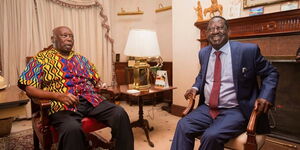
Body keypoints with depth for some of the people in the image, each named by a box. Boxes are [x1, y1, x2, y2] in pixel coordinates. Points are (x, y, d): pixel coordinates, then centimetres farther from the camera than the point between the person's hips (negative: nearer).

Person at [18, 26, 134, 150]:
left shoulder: (81, 59, 25)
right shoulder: (41, 58, 11)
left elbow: (97, 82, 29)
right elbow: (29, 88, -1)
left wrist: (102, 86, 5)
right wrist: (58, 96, -14)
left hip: (91, 100, 4)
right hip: (63, 106, -3)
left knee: (120, 113, -21)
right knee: (72, 128, -37)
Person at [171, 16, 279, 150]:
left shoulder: (248, 50, -6)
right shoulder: (203, 53, 8)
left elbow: (271, 73, 5)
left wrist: (265, 96, -12)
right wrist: (195, 88, 3)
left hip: (235, 111, -3)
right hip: (206, 109, 4)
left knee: (211, 136, -28)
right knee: (183, 126, -21)